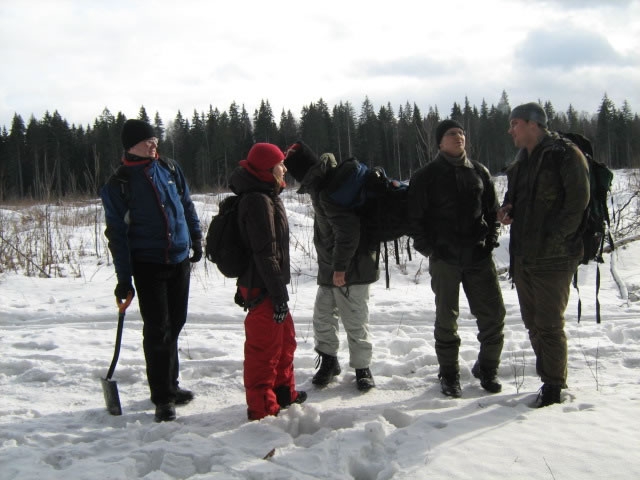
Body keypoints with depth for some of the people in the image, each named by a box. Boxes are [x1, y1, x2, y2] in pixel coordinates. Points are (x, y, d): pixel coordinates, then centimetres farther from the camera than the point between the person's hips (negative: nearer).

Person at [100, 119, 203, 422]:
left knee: (175, 324, 13)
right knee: (157, 330, -3)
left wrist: (196, 239, 14)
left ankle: (170, 384, 28)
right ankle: (162, 397, 6)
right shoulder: (119, 184, -7)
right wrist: (124, 277, -11)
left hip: (179, 260, 5)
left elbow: (187, 206, 18)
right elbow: (117, 232, -7)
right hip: (148, 264, -4)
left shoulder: (169, 169, 6)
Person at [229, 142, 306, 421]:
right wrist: (279, 295, -22)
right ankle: (262, 408, 8)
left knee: (285, 339, 23)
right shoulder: (258, 202, -20)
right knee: (265, 348, -2)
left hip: (269, 285, 11)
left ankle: (284, 392, 38)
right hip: (262, 289, -11)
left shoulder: (267, 197, 13)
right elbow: (265, 254, -24)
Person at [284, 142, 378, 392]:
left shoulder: (327, 192, -23)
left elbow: (349, 229, -30)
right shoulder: (329, 180, 8)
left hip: (350, 270, -10)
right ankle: (328, 361, 28)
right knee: (322, 317, 14)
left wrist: (340, 267, -23)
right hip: (331, 269, 10)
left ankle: (362, 368, 14)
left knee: (355, 322, 1)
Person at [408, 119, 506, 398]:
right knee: (446, 318, 5)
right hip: (445, 258, -3)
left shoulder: (479, 172, 9)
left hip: (479, 256, 3)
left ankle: (487, 369, 22)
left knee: (493, 313, 3)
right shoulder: (426, 176, -1)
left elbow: (492, 210, 15)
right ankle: (449, 375, 18)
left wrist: (490, 239, 3)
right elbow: (415, 216, 0)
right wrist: (427, 247, -6)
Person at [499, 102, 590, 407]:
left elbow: (577, 203, -14)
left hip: (552, 258, -8)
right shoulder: (521, 161, 15)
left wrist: (552, 240, -18)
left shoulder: (566, 156, -10)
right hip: (523, 256, 8)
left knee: (549, 325, -3)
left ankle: (553, 387, 9)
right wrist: (507, 210, 4)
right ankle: (548, 378, 27)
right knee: (532, 322, 14)